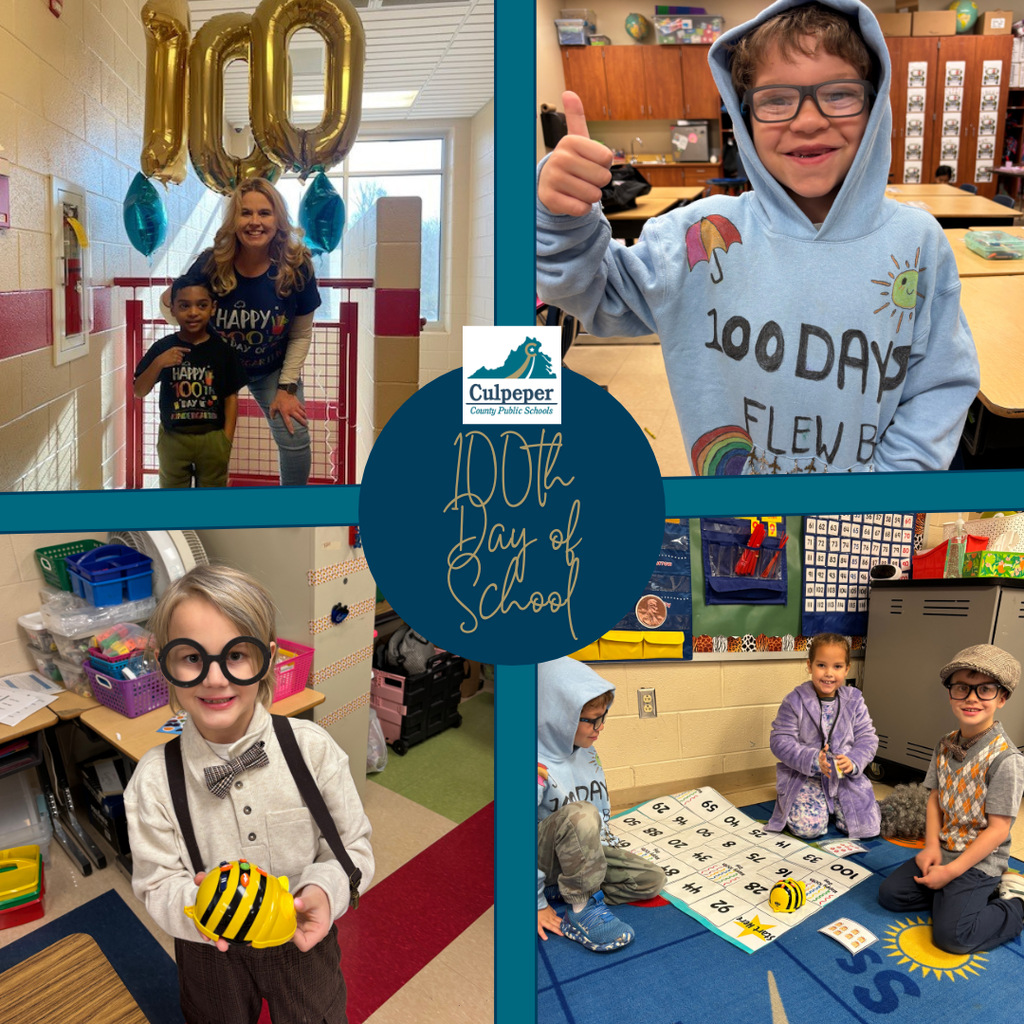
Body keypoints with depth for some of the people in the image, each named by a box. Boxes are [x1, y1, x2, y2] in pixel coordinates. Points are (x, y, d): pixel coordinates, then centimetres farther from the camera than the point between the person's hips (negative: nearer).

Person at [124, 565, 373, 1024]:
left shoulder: (314, 749, -22)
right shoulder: (154, 779, -20)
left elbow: (353, 845, -12)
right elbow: (157, 884, -12)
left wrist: (324, 890, -31)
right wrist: (196, 904, -33)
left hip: (303, 939, 0)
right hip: (210, 952, 1)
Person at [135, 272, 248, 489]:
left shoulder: (222, 349, -7)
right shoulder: (162, 348, -5)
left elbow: (231, 397, -3)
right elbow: (139, 392, -4)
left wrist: (226, 439, -7)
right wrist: (158, 363, -21)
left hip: (212, 438, -1)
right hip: (173, 438, 1)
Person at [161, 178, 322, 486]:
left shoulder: (297, 267, -22)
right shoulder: (211, 264, -22)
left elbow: (301, 335, -9)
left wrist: (287, 387, -12)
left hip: (273, 369, 0)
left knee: (295, 438, -10)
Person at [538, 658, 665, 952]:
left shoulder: (585, 751, 0)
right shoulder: (539, 768, -28)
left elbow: (603, 811, 16)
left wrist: (609, 850, 11)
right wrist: (537, 905, -20)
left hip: (583, 848, 9)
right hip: (544, 858, -9)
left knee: (652, 880, 0)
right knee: (581, 814, -36)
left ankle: (562, 890, -3)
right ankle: (582, 909, -20)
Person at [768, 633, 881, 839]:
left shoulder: (854, 701, 0)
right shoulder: (795, 702, -9)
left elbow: (867, 738, 0)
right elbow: (780, 741, -11)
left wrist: (853, 762, -21)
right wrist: (813, 760, -25)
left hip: (847, 777, 3)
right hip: (804, 777, -3)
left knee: (867, 826, -10)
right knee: (808, 827, -22)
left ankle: (831, 804, 20)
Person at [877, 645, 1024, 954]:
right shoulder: (945, 746, 1)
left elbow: (998, 829, -19)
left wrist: (951, 871, -17)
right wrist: (932, 845, -7)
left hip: (979, 862, -7)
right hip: (941, 852, 7)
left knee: (951, 935, -17)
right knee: (889, 894, 1)